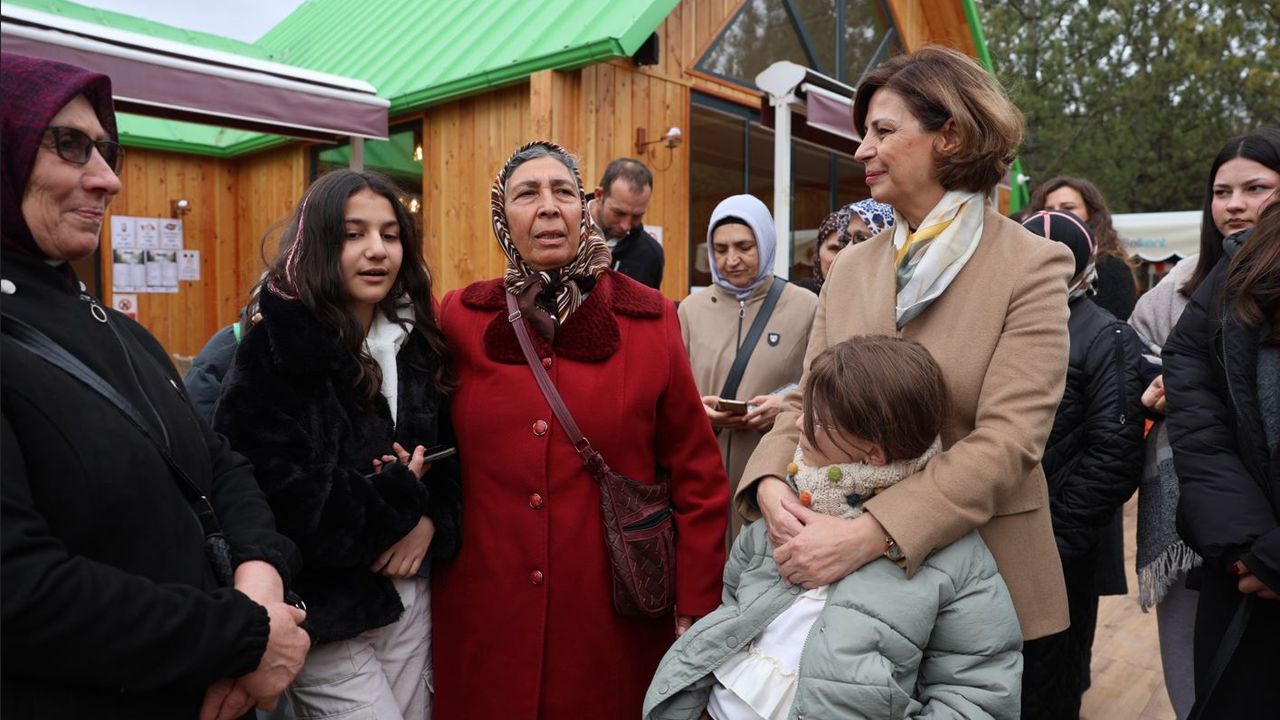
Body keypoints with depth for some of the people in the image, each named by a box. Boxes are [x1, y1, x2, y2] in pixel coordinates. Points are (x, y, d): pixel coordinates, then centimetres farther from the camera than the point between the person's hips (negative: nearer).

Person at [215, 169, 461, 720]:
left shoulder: (419, 343, 5)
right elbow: (279, 498, -20)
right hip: (319, 607, -5)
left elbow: (451, 457, 8)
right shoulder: (273, 354, -12)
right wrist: (400, 496, -15)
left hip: (408, 595, 6)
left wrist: (431, 522, -10)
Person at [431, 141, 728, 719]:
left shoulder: (648, 318, -4)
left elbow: (696, 474, -2)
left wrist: (697, 606, -2)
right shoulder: (460, 318, -1)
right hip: (484, 615, 1)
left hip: (615, 614, 0)